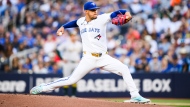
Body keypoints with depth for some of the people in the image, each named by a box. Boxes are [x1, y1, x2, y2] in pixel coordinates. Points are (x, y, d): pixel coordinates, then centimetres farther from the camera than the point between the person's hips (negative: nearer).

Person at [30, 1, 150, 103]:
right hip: (89, 58, 0)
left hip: (104, 57, 0)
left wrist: (126, 12, -33)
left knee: (124, 69, -18)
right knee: (72, 80, -4)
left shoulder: (101, 19, -3)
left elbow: (115, 14, -15)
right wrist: (63, 27, 24)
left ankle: (135, 96, -13)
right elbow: (74, 22, 31)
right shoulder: (81, 21, 7)